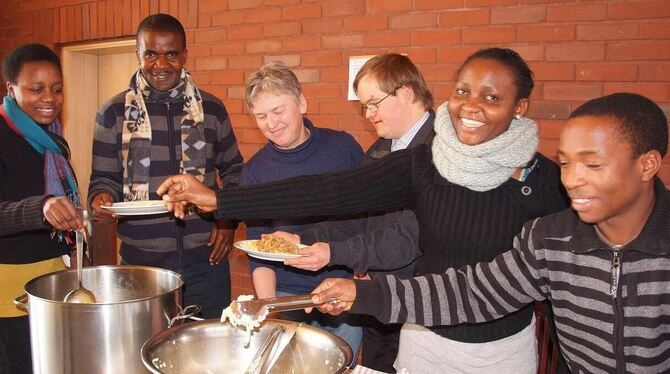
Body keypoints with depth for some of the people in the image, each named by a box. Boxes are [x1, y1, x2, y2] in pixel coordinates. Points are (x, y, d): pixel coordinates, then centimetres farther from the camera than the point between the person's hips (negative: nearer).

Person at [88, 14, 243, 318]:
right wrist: (101, 199, -17)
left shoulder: (212, 108, 4)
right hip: (141, 261, -1)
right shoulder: (113, 113, 0)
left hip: (206, 259, 1)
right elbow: (104, 177, 6)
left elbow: (232, 169, 12)